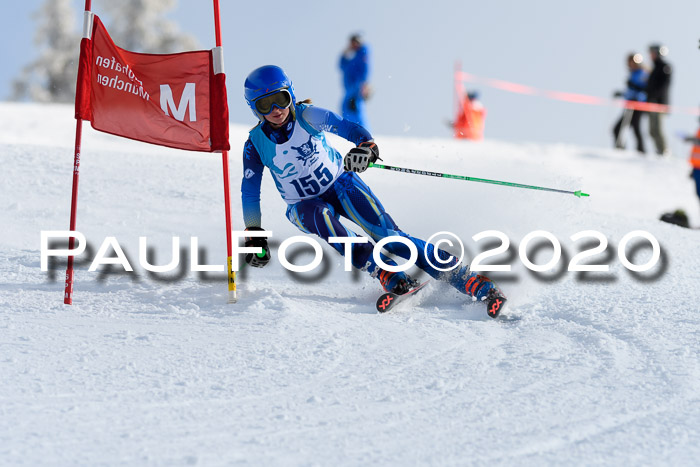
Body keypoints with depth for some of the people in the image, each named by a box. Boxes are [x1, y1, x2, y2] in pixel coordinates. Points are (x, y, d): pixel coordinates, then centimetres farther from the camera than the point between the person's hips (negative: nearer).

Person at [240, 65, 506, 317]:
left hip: (340, 183, -1)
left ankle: (469, 281, -21)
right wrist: (254, 236, -11)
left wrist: (365, 147, -40)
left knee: (387, 234, -18)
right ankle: (387, 276, -35)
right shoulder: (256, 144, -12)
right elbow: (250, 192, -5)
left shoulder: (307, 116, -16)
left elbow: (349, 128, -18)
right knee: (321, 216, -35)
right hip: (304, 205, 1)